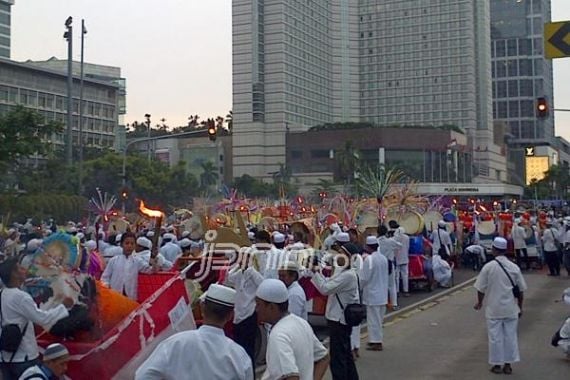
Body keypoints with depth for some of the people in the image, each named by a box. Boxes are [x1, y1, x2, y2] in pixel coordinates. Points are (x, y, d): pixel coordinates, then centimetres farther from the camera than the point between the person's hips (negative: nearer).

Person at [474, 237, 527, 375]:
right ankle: (508, 365, 15)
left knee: (495, 336, 7)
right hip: (511, 309, 2)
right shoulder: (514, 267, -3)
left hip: (494, 309, -2)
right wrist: (520, 307, 14)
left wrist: (479, 302, 11)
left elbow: (481, 288, -6)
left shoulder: (488, 267, -10)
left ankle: (497, 365, 13)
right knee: (510, 336, 10)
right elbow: (521, 290, 2)